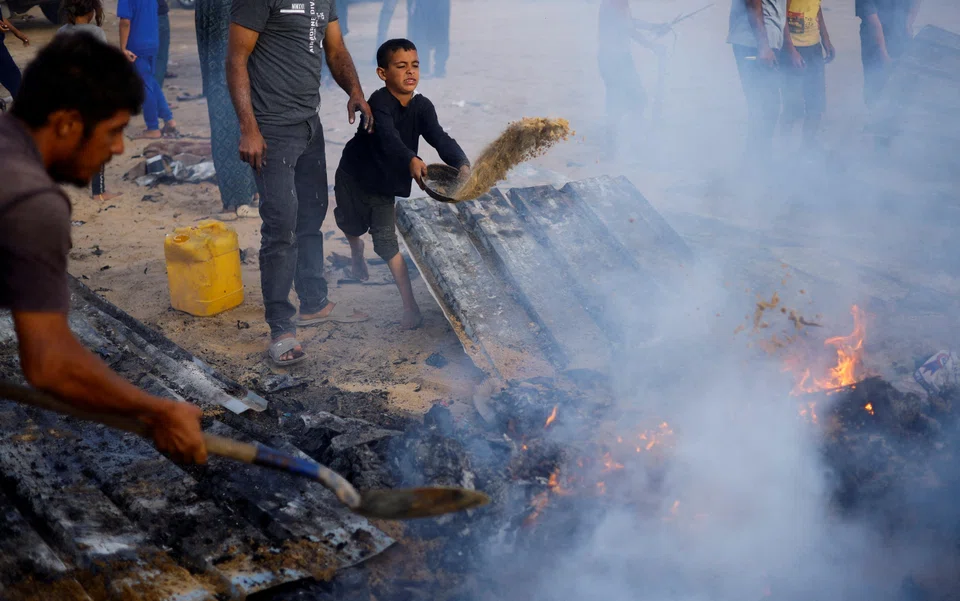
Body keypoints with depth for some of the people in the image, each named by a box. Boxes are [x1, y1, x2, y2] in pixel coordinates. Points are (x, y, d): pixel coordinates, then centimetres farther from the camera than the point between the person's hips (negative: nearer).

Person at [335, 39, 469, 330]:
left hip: (386, 181, 2)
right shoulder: (379, 103, -31)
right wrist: (412, 161, -67)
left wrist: (461, 164, -47)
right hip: (355, 176, -2)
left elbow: (439, 138, -27)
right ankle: (357, 251, 60)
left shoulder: (422, 106, -15)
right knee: (352, 224, 22)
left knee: (386, 238, -6)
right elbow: (388, 138, -48)